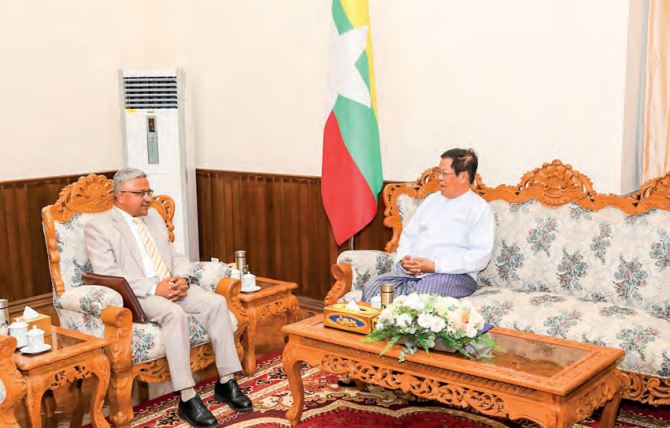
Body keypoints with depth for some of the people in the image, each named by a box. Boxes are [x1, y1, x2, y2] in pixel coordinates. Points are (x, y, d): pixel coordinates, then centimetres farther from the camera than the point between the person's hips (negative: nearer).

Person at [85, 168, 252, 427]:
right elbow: (107, 274, -13)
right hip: (134, 297, -6)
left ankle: (226, 382, -12)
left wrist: (182, 278, -4)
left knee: (216, 302, -18)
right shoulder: (98, 227, -2)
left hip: (172, 288, 7)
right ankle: (187, 399, -31)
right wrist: (153, 288, -21)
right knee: (175, 314, -35)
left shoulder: (155, 217, 19)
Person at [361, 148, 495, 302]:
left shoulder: (480, 209, -1)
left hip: (455, 274, -6)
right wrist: (403, 259, -1)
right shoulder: (432, 199, 21)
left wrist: (435, 266, -17)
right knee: (372, 287, -17)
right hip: (411, 272, 7)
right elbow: (408, 233, 22)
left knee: (419, 294, -38)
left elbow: (481, 255, -12)